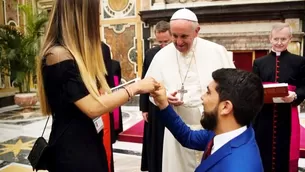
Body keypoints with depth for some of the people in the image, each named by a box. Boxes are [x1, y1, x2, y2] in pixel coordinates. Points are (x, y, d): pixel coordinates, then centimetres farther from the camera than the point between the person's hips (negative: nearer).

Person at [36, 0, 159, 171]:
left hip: (89, 144, 9)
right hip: (71, 151, -9)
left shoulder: (75, 53, 10)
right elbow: (93, 107, -25)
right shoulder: (58, 55, -21)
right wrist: (135, 87, -17)